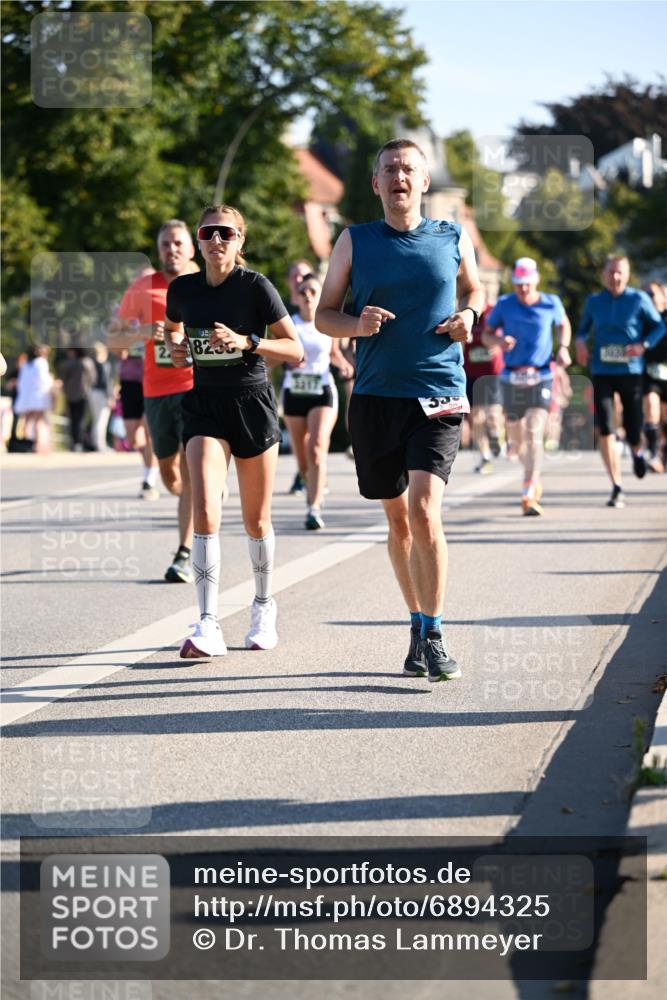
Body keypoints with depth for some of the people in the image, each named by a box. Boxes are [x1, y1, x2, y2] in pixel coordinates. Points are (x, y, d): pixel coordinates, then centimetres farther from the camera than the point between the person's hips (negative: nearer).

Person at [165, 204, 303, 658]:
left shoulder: (256, 286, -8)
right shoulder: (183, 289, 3)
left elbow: (296, 350, -8)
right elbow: (172, 329, 25)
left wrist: (246, 342, -22)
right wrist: (174, 347, 1)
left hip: (253, 403, -2)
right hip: (204, 404, 2)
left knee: (256, 520, 10)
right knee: (205, 513, -17)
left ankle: (264, 606, 35)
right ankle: (209, 625, -19)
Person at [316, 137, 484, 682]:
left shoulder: (454, 239, 5)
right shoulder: (355, 241, 5)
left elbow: (473, 289, 23)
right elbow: (323, 314, 9)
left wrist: (468, 316, 1)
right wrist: (357, 324, -12)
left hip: (439, 394, -2)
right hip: (375, 396, 2)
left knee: (424, 509, -16)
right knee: (397, 517, 9)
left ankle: (435, 636, -8)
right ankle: (418, 624, 25)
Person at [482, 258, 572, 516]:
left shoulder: (551, 304, 0)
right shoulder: (504, 305, -1)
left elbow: (563, 324, 20)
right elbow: (486, 334, 7)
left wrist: (563, 348, 2)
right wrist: (498, 341, -16)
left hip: (541, 377, -2)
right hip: (511, 378, 2)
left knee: (534, 434, -16)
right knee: (516, 439, 11)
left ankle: (529, 496, -18)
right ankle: (535, 475, 42)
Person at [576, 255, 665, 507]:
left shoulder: (638, 299, -1)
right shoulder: (594, 302, 6)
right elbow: (583, 328, 19)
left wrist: (643, 345, -12)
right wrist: (581, 341, -3)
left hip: (631, 371, -1)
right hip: (601, 373, 1)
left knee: (633, 433, 2)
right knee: (604, 430, -11)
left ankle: (637, 452, 42)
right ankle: (617, 488, -4)